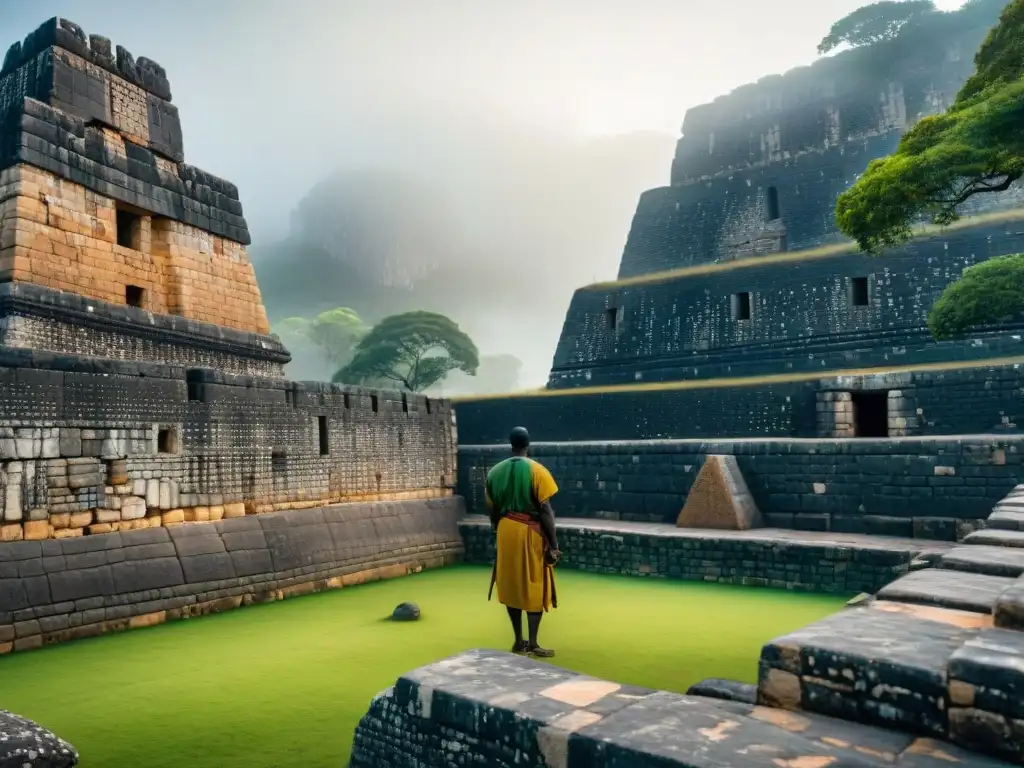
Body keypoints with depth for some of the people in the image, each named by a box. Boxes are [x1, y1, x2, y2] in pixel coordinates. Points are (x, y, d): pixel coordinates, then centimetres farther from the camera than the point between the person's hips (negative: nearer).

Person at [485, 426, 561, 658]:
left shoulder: (495, 472, 3)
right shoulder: (536, 470, -12)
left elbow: (493, 510, 8)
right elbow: (545, 511, -14)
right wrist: (553, 545, -9)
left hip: (506, 532, 5)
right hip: (531, 533, -5)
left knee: (511, 586, 12)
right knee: (535, 588, 4)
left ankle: (519, 641, 20)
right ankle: (533, 643, 7)